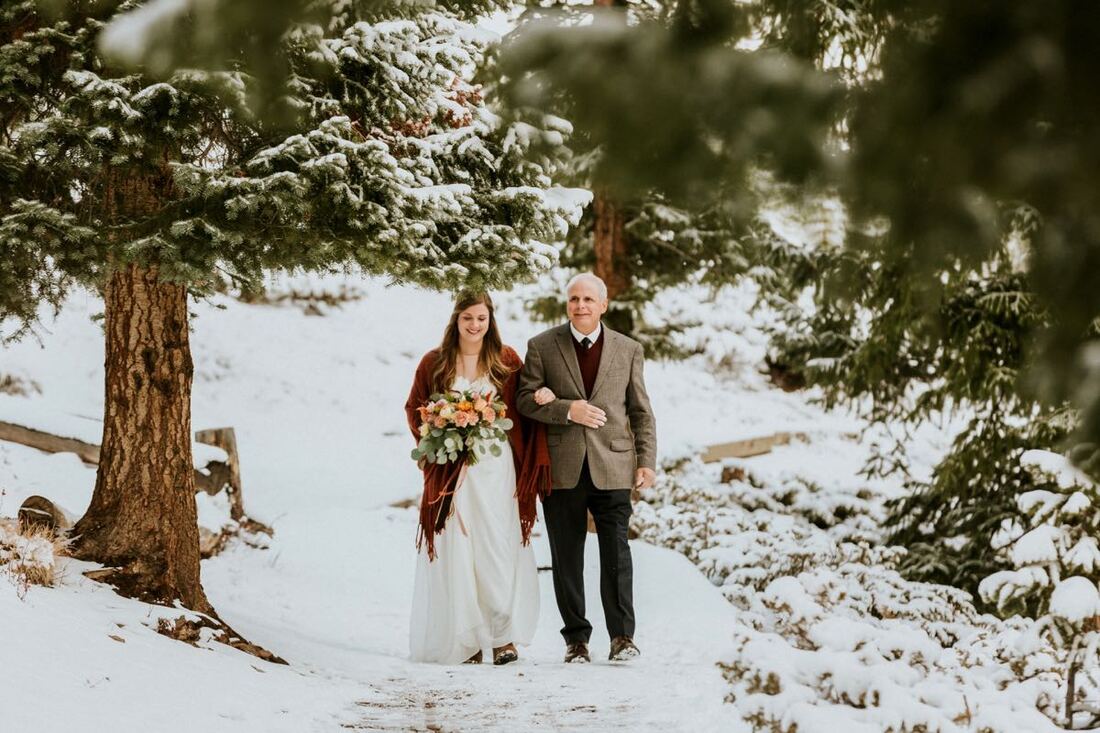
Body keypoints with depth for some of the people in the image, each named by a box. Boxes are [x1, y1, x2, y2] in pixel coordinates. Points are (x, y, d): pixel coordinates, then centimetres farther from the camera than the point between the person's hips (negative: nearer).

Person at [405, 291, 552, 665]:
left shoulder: (506, 360, 5)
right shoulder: (434, 363, 6)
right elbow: (414, 408, 12)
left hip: (496, 467, 0)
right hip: (451, 469, 0)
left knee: (498, 547, -3)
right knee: (456, 551, -1)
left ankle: (504, 635, 2)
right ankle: (465, 638, 3)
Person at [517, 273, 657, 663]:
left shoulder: (629, 350, 9)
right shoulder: (542, 347, 5)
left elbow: (641, 411, 10)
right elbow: (526, 398, 1)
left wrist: (646, 461, 2)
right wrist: (567, 410, -15)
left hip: (612, 466, 0)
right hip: (562, 469, 0)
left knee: (616, 553, -6)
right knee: (567, 557, 5)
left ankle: (621, 635, 1)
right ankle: (576, 638, 13)